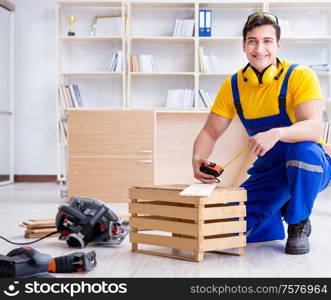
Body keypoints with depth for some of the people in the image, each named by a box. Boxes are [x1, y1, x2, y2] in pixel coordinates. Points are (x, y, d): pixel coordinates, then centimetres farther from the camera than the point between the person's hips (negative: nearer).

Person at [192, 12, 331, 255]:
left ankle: (299, 225, -12)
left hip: (311, 167, -4)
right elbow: (210, 133, 1)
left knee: (304, 150, -39)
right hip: (268, 170, 4)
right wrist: (198, 158, -21)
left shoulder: (301, 76, -18)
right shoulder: (233, 86, -5)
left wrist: (277, 134, -51)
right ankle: (281, 215, 19)